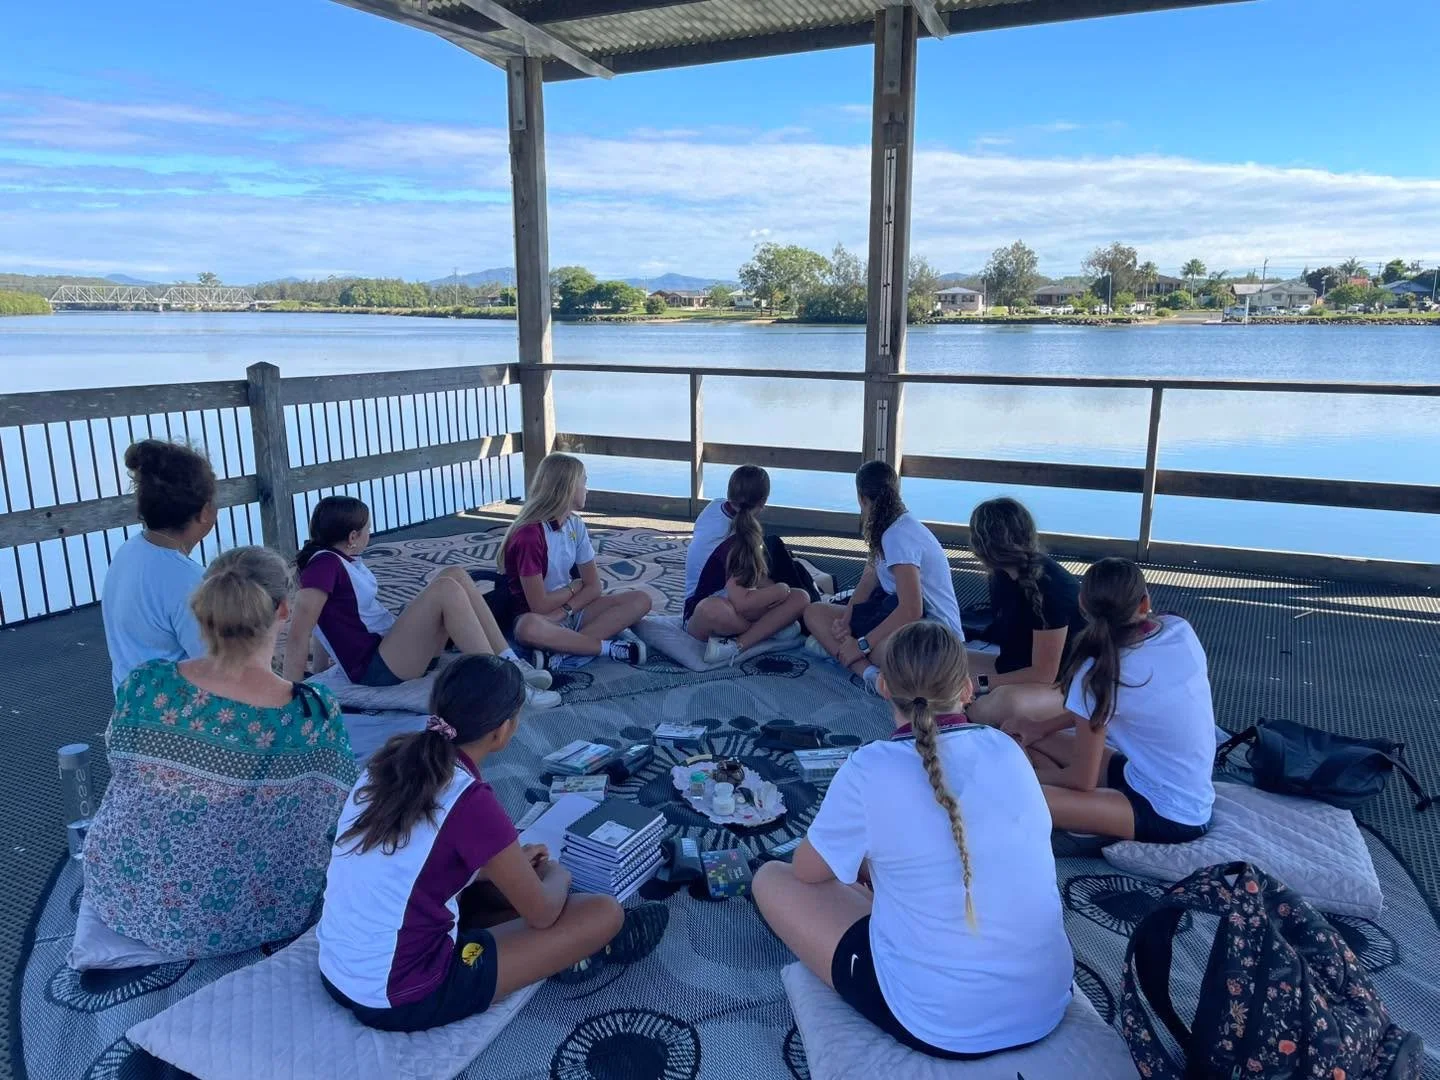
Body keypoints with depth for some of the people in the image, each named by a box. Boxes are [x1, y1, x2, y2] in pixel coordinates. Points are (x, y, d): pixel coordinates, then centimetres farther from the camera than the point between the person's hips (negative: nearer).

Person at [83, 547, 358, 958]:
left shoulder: (144, 685, -20)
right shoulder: (316, 715, -28)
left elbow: (122, 767, 0)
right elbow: (339, 813, -11)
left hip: (122, 900, 4)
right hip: (235, 925, -3)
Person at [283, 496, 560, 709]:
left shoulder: (345, 559, 13)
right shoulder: (324, 564, -16)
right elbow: (298, 636, -21)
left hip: (393, 645, 10)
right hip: (376, 669, -10)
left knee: (455, 574, -2)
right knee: (446, 589, -25)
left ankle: (509, 663, -8)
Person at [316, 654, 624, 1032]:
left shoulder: (393, 761, -2)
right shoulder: (470, 803, -24)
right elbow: (542, 913, -10)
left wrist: (509, 864, 19)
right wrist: (557, 875, 11)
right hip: (401, 1000, -8)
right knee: (604, 913, -5)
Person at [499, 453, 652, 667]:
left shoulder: (575, 524, 2)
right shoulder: (529, 534, -20)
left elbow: (594, 587, 2)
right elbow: (539, 606, -21)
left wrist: (565, 610, -16)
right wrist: (575, 586, -4)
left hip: (571, 612, 7)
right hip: (538, 616, -7)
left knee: (640, 600, -12)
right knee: (529, 628, -42)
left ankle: (560, 651, -25)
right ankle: (608, 648, -26)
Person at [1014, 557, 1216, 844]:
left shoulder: (1101, 672, -24)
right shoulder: (1180, 630, -6)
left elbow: (1083, 779, -13)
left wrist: (1029, 775, 5)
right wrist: (1042, 727, 10)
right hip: (1191, 799, 8)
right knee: (1028, 741, 9)